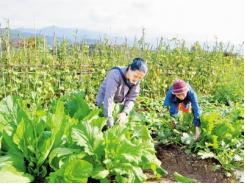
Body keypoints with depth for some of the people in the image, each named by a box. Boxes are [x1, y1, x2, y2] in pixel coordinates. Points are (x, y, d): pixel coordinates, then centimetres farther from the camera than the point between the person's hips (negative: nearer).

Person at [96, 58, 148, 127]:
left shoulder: (136, 81, -13)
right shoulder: (116, 74, -31)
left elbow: (131, 99, -12)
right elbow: (108, 98, -36)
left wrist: (125, 112, -31)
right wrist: (109, 121, -40)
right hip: (104, 105, -5)